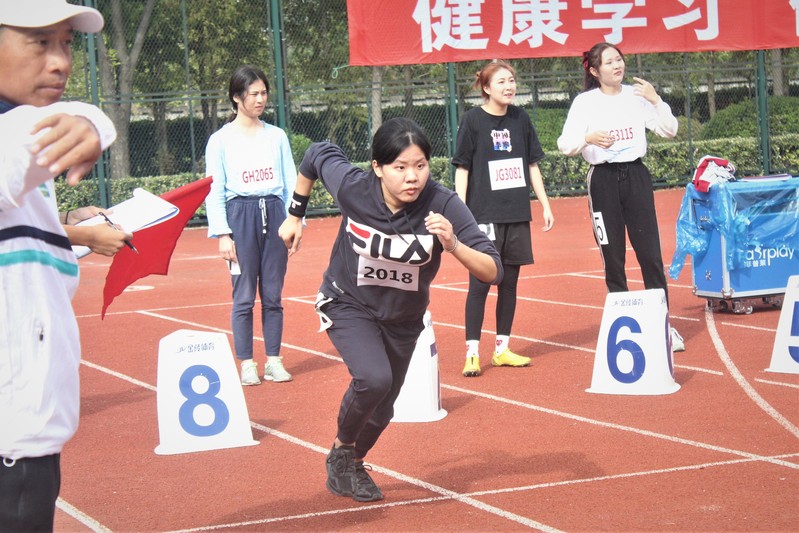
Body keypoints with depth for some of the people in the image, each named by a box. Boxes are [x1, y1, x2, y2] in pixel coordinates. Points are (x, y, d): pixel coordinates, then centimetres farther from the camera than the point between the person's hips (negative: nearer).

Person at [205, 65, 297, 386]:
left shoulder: (277, 136, 10)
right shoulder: (221, 140, 2)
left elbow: (291, 183, 11)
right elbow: (214, 191, -1)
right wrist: (222, 234, -8)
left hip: (274, 215, 3)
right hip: (240, 217, -3)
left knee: (273, 295, 5)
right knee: (244, 296, -2)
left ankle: (274, 360, 11)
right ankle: (246, 364, 5)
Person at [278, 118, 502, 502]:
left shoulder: (443, 207, -30)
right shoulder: (352, 186, -28)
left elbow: (493, 272, -32)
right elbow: (317, 155, -6)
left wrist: (453, 245, -49)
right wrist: (295, 216, 3)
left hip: (404, 319, 2)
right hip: (348, 305, -2)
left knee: (380, 411, 14)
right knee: (373, 378, -28)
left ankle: (352, 465, 46)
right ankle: (341, 451, 1)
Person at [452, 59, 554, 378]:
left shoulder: (520, 118, 7)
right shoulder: (473, 120, -5)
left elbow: (532, 164, 14)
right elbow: (462, 168, -5)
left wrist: (545, 204, 11)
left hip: (517, 214, 5)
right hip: (484, 215, -5)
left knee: (509, 282, 9)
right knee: (480, 283, -6)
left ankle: (502, 349, 18)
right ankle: (472, 353, -1)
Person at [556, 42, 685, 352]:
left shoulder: (636, 95, 6)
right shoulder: (585, 102, -2)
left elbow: (669, 131, 7)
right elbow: (565, 145, -9)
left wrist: (656, 101, -8)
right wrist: (588, 137, -28)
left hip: (636, 175, 2)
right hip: (603, 180, -2)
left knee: (650, 254, -2)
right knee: (612, 258, 3)